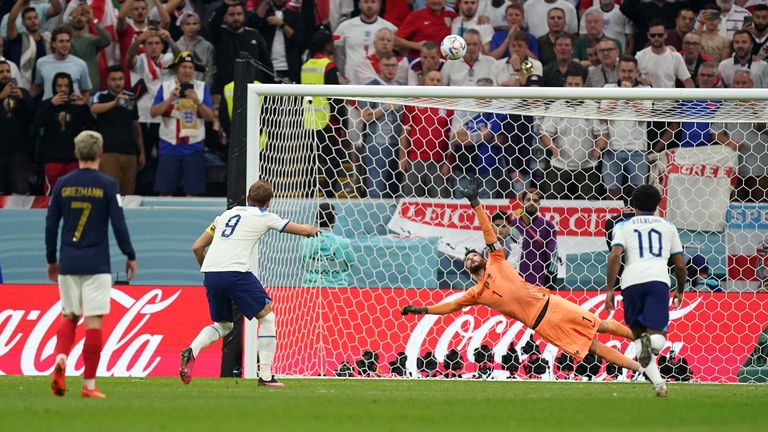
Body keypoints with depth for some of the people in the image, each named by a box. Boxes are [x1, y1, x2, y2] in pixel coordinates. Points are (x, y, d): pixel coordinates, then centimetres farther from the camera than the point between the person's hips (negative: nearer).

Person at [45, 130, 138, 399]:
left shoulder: (63, 184, 4)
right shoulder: (107, 185, -5)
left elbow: (50, 224, 7)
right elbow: (118, 224, -6)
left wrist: (51, 260, 18)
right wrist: (130, 257, 7)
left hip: (67, 265, 3)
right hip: (96, 265, -3)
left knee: (69, 317, 16)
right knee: (93, 322, -1)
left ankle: (60, 358, -12)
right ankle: (89, 384, -2)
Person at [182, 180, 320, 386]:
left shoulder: (227, 214, 24)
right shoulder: (264, 217, 11)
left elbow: (197, 247, 23)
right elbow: (302, 230, 21)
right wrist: (313, 230, 44)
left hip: (210, 274, 5)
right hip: (235, 272, -5)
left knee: (223, 325, 22)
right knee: (267, 317, 10)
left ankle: (192, 350, -6)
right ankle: (265, 376, 4)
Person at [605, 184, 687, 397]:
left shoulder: (623, 226, 18)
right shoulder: (668, 227, 24)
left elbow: (615, 256, 0)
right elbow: (680, 265, 22)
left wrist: (609, 290, 0)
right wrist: (680, 291, 38)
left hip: (631, 282, 0)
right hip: (658, 279, 0)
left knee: (638, 334, 13)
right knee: (658, 337, -6)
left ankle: (658, 382, -3)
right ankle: (651, 340, -44)